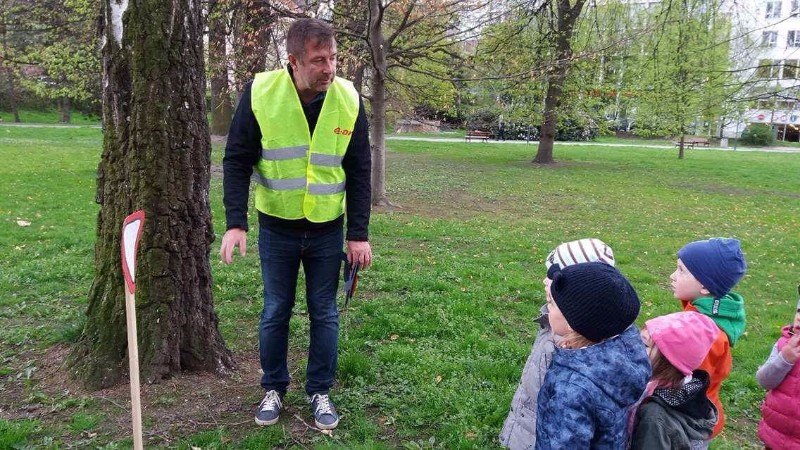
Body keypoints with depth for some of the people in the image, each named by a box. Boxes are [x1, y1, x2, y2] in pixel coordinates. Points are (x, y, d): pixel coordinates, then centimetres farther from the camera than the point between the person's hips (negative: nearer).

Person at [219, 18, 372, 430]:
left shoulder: (348, 99, -9)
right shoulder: (260, 92, -13)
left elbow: (359, 171, -3)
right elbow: (237, 160, -6)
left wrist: (358, 234, -5)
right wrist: (235, 222, -15)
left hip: (328, 230, 1)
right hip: (276, 229, 0)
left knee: (324, 314, 9)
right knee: (275, 312, 10)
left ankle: (320, 392, 26)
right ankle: (273, 389, 30)